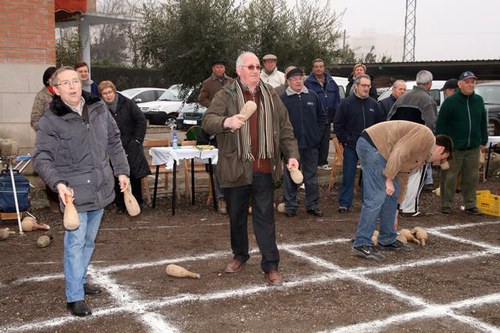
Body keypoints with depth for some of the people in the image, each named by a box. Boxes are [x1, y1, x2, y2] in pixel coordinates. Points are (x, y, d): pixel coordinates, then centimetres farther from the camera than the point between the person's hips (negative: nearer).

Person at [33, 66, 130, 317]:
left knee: (89, 241, 18)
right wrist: (58, 183, -25)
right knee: (75, 243, -4)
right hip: (74, 192, -5)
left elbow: (114, 141, 14)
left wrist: (121, 170, 10)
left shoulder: (99, 109, 4)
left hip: (101, 189, 6)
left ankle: (79, 280, 36)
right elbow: (41, 158, -11)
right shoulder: (50, 120, -11)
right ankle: (74, 297, 5)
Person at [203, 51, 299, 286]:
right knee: (236, 216, 14)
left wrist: (291, 154, -1)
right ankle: (239, 255, 34)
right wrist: (226, 121, -36)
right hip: (235, 168, -1)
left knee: (265, 217, 1)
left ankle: (270, 266, 5)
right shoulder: (226, 96, -1)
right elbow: (208, 121, -15)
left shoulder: (271, 96, 10)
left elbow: (285, 128, 11)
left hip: (264, 169, 1)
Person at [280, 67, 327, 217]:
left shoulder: (313, 96, 5)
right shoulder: (283, 99, -5)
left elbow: (322, 117, 13)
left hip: (311, 144, 3)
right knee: (290, 176, 5)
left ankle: (312, 205, 21)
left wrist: (317, 134, 4)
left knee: (311, 176, 11)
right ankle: (290, 206, 15)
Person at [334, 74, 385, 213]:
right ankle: (344, 203, 7)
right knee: (348, 175, -1)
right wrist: (344, 140, -6)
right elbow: (338, 124, -2)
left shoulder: (373, 104, 7)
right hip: (351, 146, -3)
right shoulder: (347, 103, -3)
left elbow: (381, 123, 14)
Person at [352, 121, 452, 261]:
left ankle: (387, 240, 23)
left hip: (380, 152, 11)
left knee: (392, 195, 14)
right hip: (371, 144, -11)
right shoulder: (426, 136, -7)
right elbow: (400, 152, -19)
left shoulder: (423, 155, 24)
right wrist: (389, 180, -16)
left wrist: (395, 208, 31)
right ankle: (361, 245, -11)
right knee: (376, 197, -14)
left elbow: (402, 175, 28)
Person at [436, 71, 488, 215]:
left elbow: (483, 122, 15)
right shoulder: (450, 101, -6)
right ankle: (446, 205, 11)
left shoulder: (478, 100, 8)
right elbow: (440, 124, -6)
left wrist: (483, 141, 14)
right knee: (449, 177, 1)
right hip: (453, 147, -4)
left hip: (473, 148, 4)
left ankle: (470, 205, 19)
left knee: (472, 178, 9)